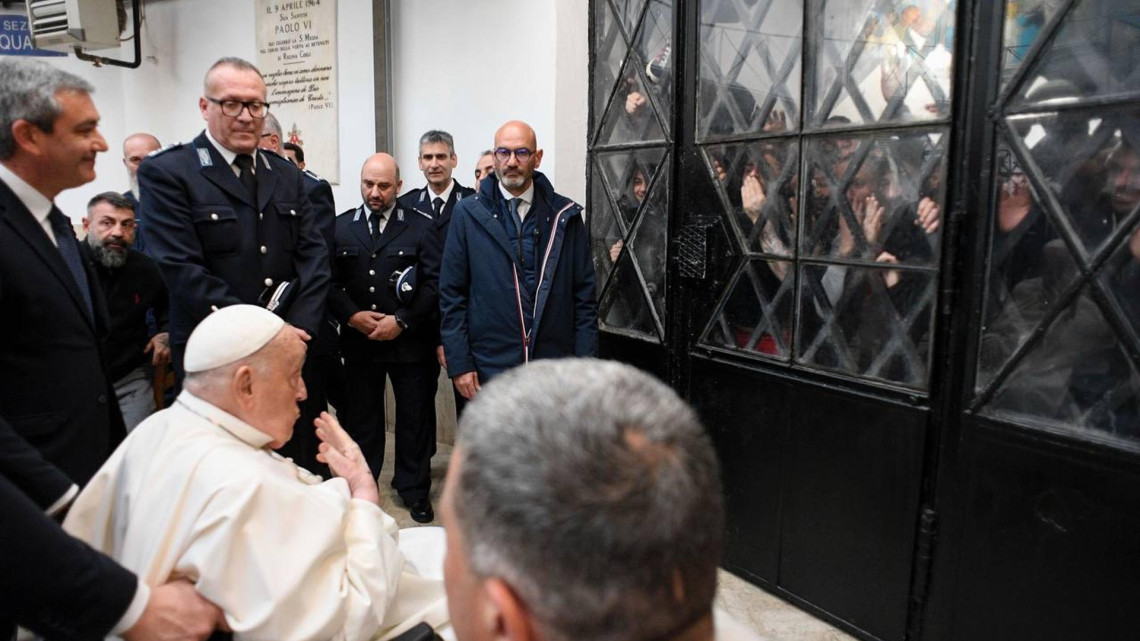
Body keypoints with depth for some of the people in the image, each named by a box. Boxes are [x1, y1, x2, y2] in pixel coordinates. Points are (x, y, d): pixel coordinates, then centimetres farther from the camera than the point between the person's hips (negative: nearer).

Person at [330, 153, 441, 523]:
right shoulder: (340, 227, 5)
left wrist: (401, 321, -13)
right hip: (358, 340, 2)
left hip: (411, 340, -1)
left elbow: (434, 284, -6)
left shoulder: (421, 226, -2)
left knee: (415, 417, 8)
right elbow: (330, 282, 3)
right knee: (360, 416, 11)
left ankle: (414, 488, 25)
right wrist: (352, 315, -12)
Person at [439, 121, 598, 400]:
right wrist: (459, 364, -3)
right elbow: (452, 294, 2)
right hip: (489, 367, -1)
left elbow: (584, 295, 4)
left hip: (555, 368, 1)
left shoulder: (565, 215, 3)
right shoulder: (467, 214, 1)